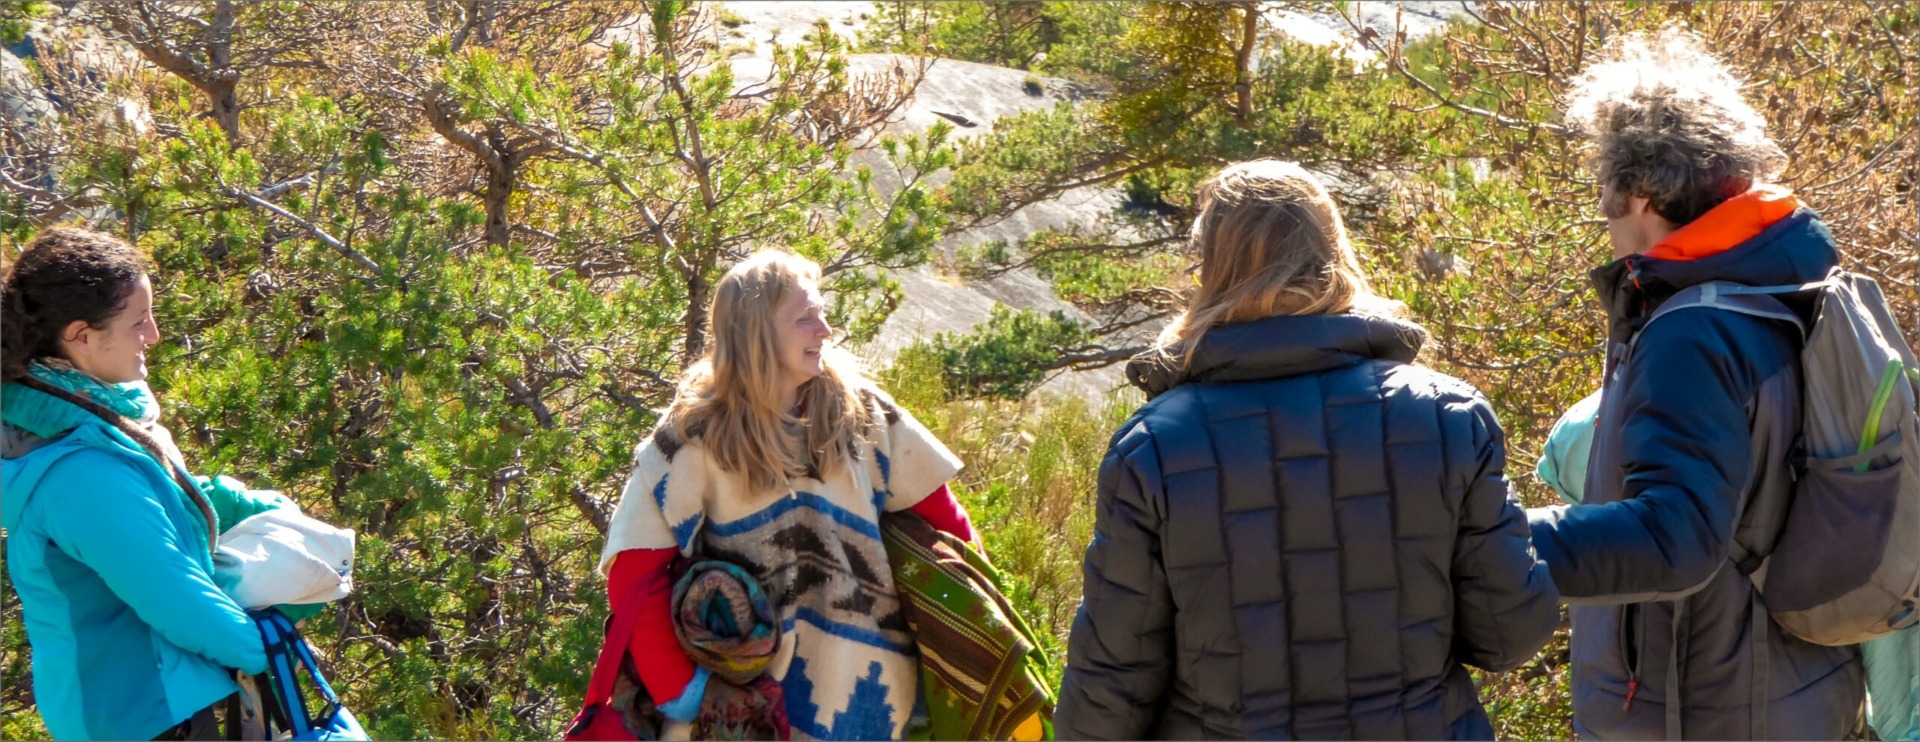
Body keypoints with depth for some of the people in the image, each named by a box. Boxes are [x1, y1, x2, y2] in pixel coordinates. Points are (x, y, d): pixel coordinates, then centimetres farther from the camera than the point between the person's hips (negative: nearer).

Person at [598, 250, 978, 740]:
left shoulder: (859, 409, -1)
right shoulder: (697, 435, -9)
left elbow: (938, 512, 4)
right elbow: (634, 572, -13)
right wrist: (675, 689, -17)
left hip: (867, 683, 2)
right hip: (752, 686, -2)